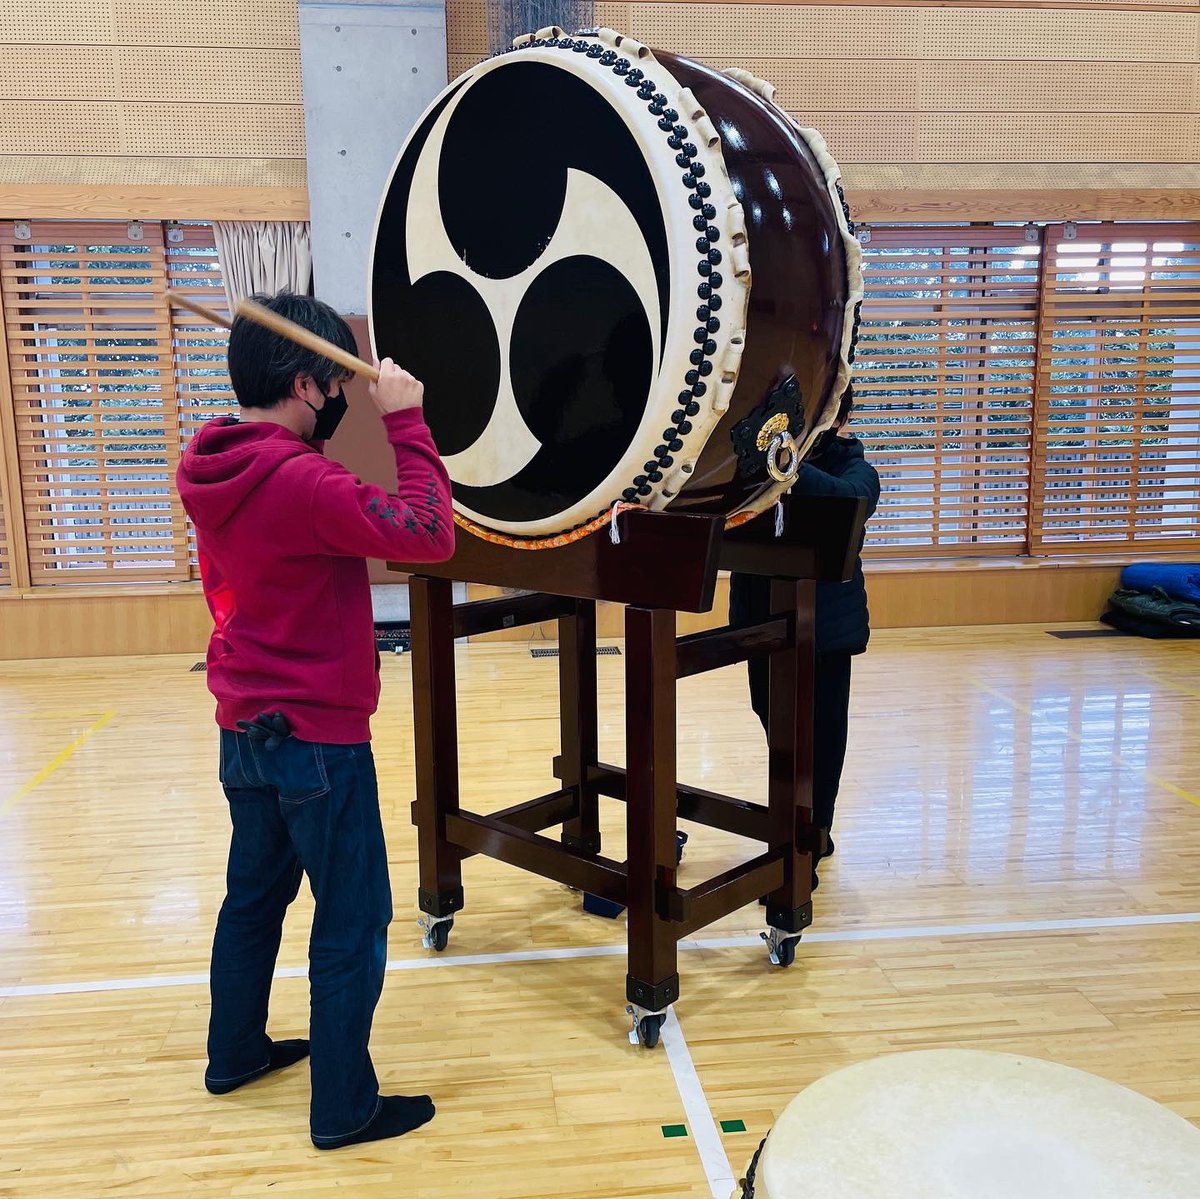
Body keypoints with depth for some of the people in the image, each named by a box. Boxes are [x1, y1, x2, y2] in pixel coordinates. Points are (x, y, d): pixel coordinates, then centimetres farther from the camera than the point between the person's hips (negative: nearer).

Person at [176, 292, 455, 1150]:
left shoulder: (215, 471, 3)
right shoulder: (299, 481, -24)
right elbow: (429, 534, -27)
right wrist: (406, 421, -21)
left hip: (246, 730, 9)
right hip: (317, 740, -9)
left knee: (254, 895, 23)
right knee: (353, 925, 4)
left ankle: (237, 1054, 40)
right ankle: (345, 1109, 17)